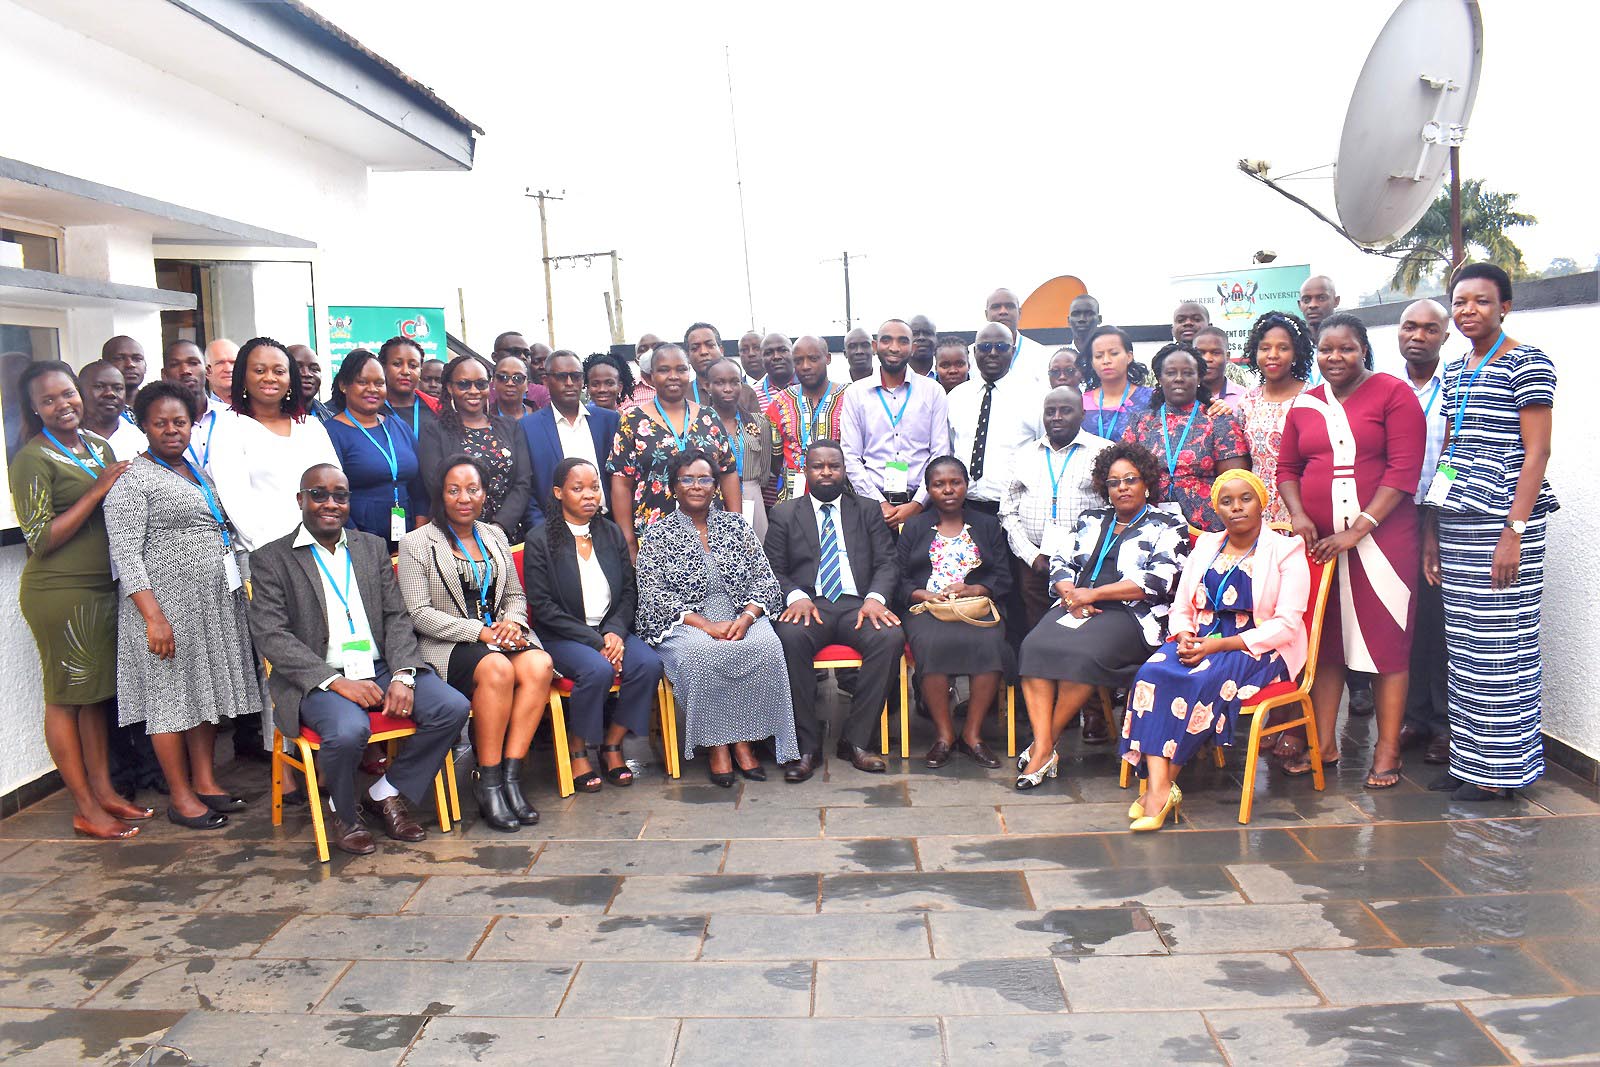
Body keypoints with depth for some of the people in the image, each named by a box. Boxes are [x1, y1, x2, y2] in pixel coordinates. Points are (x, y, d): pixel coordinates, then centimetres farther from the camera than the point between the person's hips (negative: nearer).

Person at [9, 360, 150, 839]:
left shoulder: (99, 445, 12)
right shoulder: (33, 460, -11)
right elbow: (41, 540, -16)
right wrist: (98, 490, -17)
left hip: (104, 586, 7)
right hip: (59, 592, -7)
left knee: (97, 691, 14)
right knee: (66, 696, 2)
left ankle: (103, 789, 25)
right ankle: (86, 809, 8)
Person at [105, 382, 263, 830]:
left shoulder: (199, 472, 15)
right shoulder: (132, 477, -8)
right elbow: (125, 554, -15)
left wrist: (241, 587, 14)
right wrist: (153, 616, -22)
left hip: (215, 601, 7)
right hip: (167, 603, -7)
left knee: (207, 690, 12)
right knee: (172, 693, 0)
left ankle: (205, 781, 22)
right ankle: (180, 794, 10)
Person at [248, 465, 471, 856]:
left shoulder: (373, 547, 16)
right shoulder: (270, 559, 3)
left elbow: (397, 617, 10)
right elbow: (270, 636, -8)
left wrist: (403, 675, -9)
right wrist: (336, 681, -19)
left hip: (379, 669, 5)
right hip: (318, 679, -4)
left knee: (453, 707, -18)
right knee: (349, 730, -35)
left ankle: (386, 795, 4)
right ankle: (343, 812, -1)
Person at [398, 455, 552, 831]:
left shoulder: (495, 536, 17)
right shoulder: (417, 543, 0)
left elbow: (515, 595, 20)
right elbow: (419, 614, -8)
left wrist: (513, 621, -5)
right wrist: (479, 631, -17)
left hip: (499, 635, 5)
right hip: (445, 645, -5)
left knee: (539, 665, -28)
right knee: (497, 669, -35)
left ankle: (511, 773, -26)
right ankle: (487, 782, -24)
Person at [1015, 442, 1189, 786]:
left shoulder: (1168, 526, 7)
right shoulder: (1091, 521, 25)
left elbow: (1158, 581, -7)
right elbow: (1060, 563, 18)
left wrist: (1093, 593, -11)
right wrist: (1071, 594, -5)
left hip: (1131, 615, -4)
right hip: (1078, 608, 5)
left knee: (1082, 654, -34)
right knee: (1036, 646, -27)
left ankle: (1045, 744, -18)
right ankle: (1043, 749, -30)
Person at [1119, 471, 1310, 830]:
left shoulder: (1286, 551, 2)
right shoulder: (1206, 546, 19)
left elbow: (1287, 624, -9)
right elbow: (1180, 608, 16)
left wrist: (1220, 645, -18)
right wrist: (1184, 637, -9)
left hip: (1259, 649, -4)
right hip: (1200, 640, 5)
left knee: (1201, 682, -34)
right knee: (1153, 674, -27)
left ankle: (1165, 786, -27)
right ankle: (1158, 787, -36)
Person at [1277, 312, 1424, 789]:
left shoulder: (1393, 393, -3)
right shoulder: (1305, 405, 12)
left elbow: (1404, 469, -10)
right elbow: (1286, 468, 15)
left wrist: (1358, 528, -15)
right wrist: (1298, 515, -4)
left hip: (1380, 539, -4)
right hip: (1318, 542, 5)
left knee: (1386, 641, 0)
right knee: (1324, 641, 9)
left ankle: (1387, 750, 10)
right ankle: (1323, 743, 18)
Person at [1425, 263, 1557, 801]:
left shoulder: (1528, 363, -5)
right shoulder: (1454, 372, 16)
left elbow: (1537, 453, -10)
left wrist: (1514, 532, -17)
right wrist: (1433, 532, 13)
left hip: (1502, 524, -7)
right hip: (1457, 523, 7)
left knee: (1500, 646, -3)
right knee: (1463, 646, 9)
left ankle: (1502, 771, 8)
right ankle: (1468, 760, 19)